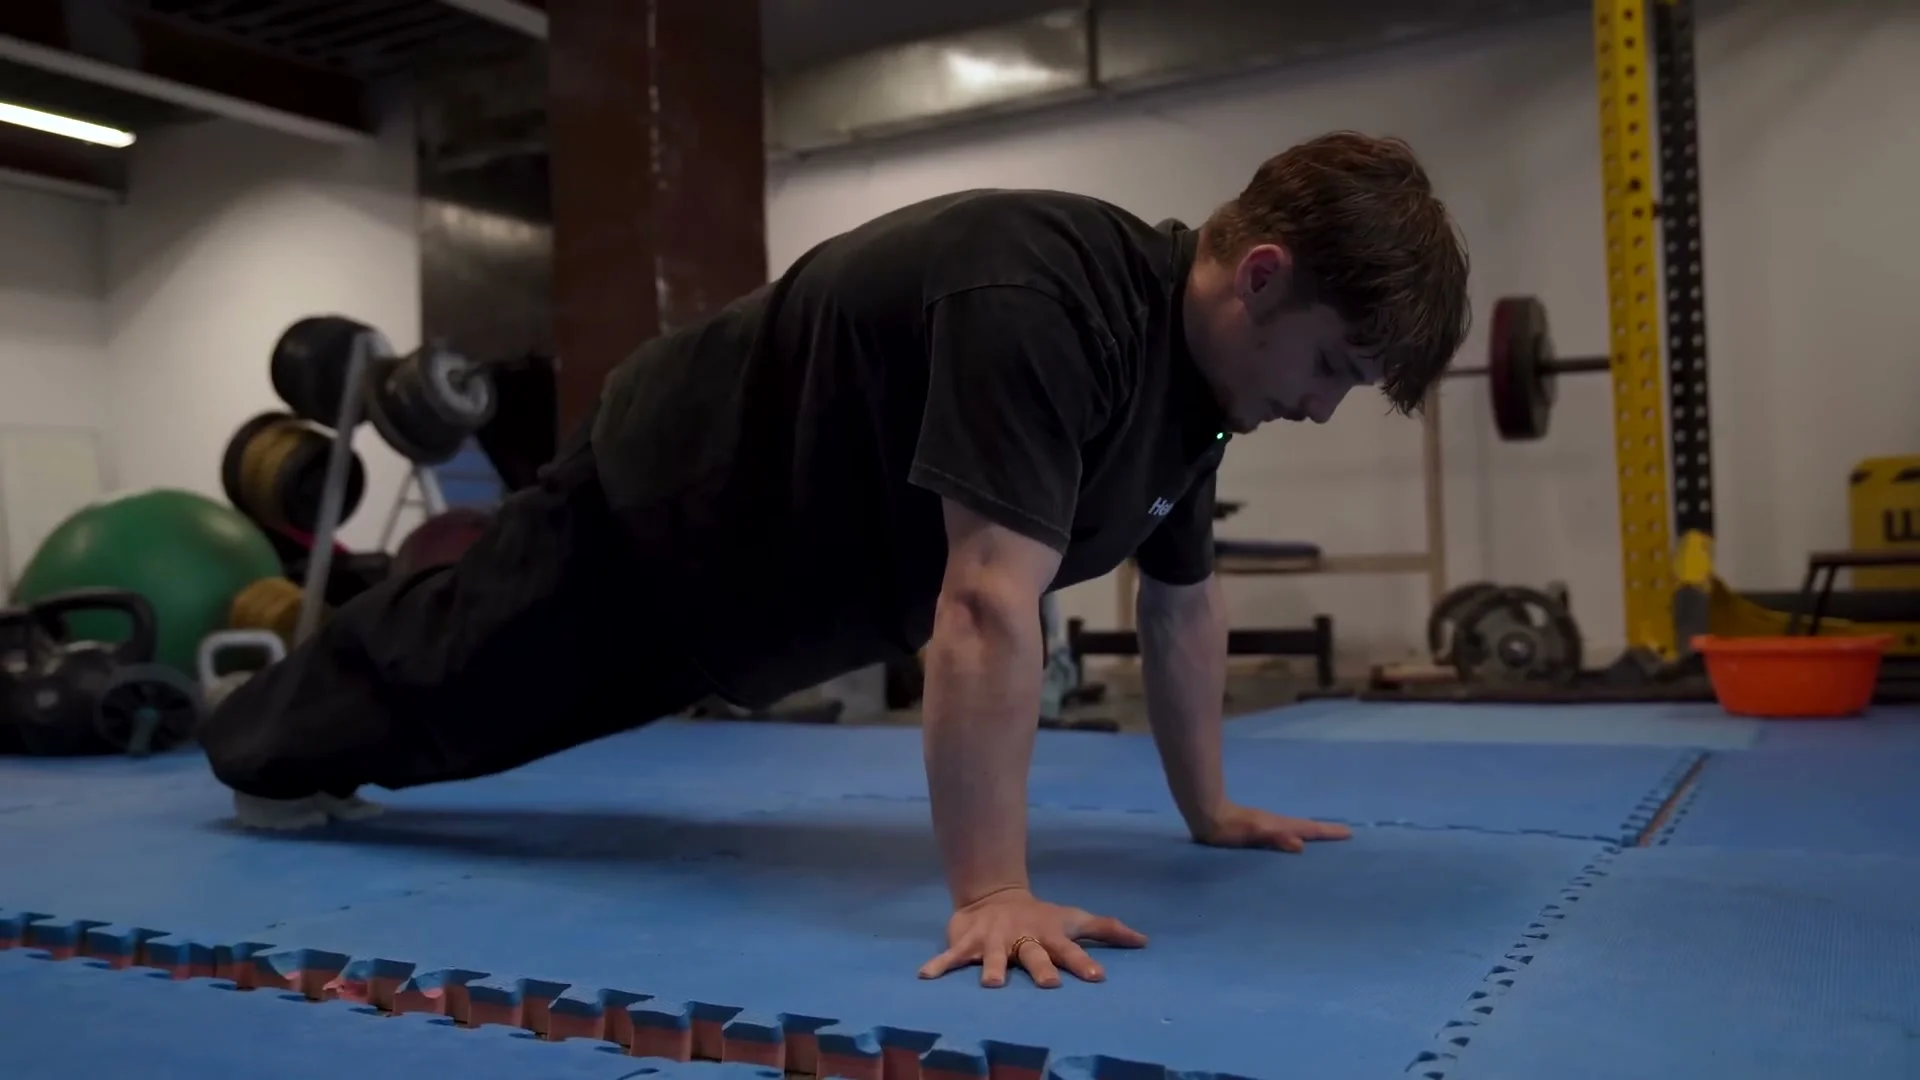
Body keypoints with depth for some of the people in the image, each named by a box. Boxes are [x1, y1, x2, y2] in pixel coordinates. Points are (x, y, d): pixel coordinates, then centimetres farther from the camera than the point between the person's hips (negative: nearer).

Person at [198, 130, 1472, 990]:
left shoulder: (1192, 359, -8)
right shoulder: (1041, 302, -39)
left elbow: (1183, 596, 2)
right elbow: (989, 602, -45)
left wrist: (1211, 808, 5)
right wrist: (991, 893, -43)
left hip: (789, 556, 8)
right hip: (669, 496, -8)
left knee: (484, 676, 30)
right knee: (460, 673, 17)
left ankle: (307, 753, 58)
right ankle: (266, 748, 49)